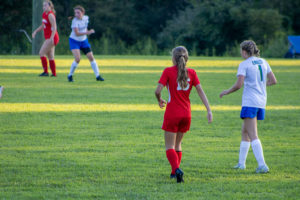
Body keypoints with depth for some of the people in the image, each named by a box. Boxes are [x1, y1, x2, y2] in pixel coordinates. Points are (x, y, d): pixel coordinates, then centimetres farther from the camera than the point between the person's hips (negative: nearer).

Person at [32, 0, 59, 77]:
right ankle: (54, 73, 13)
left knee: (42, 53, -12)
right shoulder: (44, 14, 13)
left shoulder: (50, 15, -15)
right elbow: (43, 25, 26)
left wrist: (52, 37, -32)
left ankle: (45, 72, -9)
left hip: (52, 38, -9)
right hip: (48, 38, 9)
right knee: (50, 57, 10)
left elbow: (54, 27, -22)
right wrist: (36, 31, 16)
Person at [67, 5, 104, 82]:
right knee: (77, 59, -20)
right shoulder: (75, 21, -23)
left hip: (83, 41, 5)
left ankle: (98, 76, 13)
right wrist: (87, 32, -42)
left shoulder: (86, 18, -5)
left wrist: (86, 30, 6)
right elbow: (77, 33, -33)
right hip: (74, 41, -5)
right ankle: (70, 75, -1)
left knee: (91, 57, 3)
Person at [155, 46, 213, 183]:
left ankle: (176, 169, -23)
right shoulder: (191, 73, 4)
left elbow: (158, 91, -12)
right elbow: (201, 91, -2)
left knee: (169, 146, 0)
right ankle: (175, 172, 23)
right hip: (186, 114, 4)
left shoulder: (168, 71, -6)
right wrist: (209, 110, -4)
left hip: (172, 114, -4)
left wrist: (160, 100, 9)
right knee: (177, 144, 21)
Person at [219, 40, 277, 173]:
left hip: (249, 102, -7)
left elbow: (239, 85, -16)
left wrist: (227, 92, 0)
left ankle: (262, 165, -21)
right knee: (244, 132, 19)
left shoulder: (244, 64, -9)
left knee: (253, 136, -10)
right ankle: (241, 163, 23)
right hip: (261, 102, 7)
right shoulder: (263, 62, 10)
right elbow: (273, 81, 13)